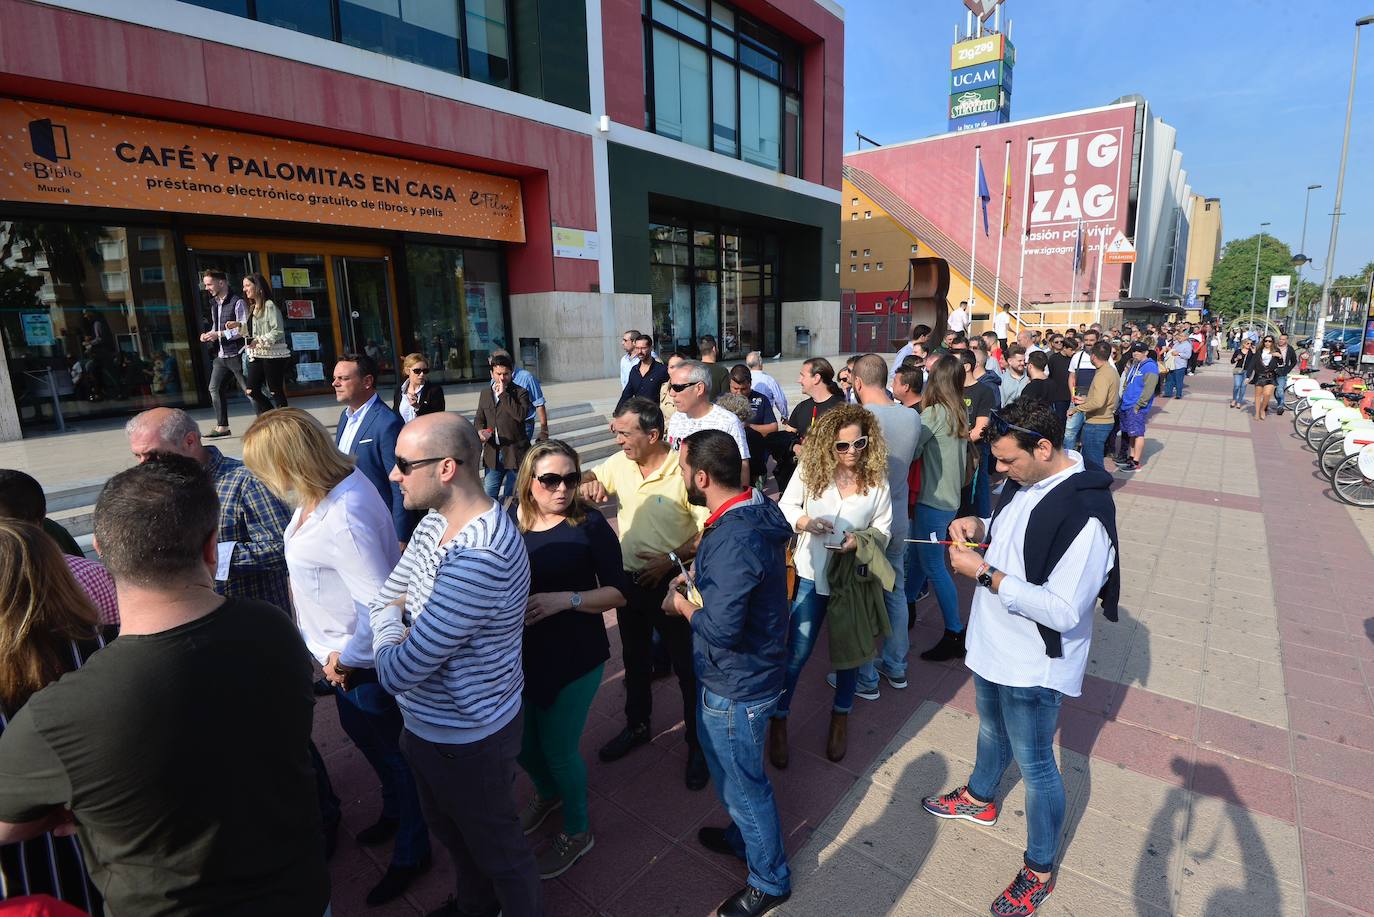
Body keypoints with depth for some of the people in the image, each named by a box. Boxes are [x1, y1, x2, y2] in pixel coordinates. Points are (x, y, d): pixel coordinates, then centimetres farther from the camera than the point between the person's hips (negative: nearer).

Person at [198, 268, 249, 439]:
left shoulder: (237, 302, -10)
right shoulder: (214, 303, 15)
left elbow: (244, 329, -17)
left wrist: (219, 334, -18)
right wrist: (208, 335, 6)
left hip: (236, 354, -8)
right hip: (221, 354, 8)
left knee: (248, 389, -4)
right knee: (214, 388, 5)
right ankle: (222, 427, 11)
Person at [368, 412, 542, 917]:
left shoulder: (477, 558, -38)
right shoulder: (436, 524, -5)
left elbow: (398, 672, -31)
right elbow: (385, 597, 5)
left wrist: (389, 624, -12)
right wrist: (393, 619, -17)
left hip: (467, 739, -9)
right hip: (426, 723, 9)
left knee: (498, 850, 19)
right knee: (448, 829, 33)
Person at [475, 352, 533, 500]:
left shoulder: (520, 392, -3)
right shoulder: (485, 393, 12)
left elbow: (521, 414, -21)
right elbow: (479, 418, 15)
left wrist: (503, 394, -16)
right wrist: (480, 431, -7)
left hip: (514, 453, -4)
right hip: (492, 454, 4)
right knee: (489, 496, 9)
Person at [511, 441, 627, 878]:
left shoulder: (590, 524, -15)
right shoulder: (511, 519, -5)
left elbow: (618, 593, -13)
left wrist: (566, 599, -26)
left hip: (573, 658, -4)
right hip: (520, 654, 5)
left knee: (558, 749, 7)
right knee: (521, 742, 20)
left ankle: (577, 832, 37)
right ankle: (547, 793, 54)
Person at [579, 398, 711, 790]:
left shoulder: (683, 471, -21)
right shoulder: (619, 463, -4)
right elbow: (588, 477, 12)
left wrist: (672, 558, -24)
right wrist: (589, 482, -12)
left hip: (672, 582, -6)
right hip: (630, 579, 6)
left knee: (687, 666, 9)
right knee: (635, 660, 24)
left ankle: (698, 743, 30)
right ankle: (637, 725, 47)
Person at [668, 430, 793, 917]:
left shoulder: (734, 540, -34)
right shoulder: (751, 509, -3)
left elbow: (720, 630, -35)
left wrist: (682, 602, -17)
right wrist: (697, 580, 1)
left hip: (736, 686, -9)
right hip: (740, 674, 9)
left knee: (743, 783, 14)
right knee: (728, 767, 30)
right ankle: (743, 836, 55)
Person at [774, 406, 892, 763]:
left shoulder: (877, 477, -8)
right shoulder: (810, 469, -11)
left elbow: (883, 528, -1)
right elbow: (786, 506, -1)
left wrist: (860, 540, -21)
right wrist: (806, 522, -21)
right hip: (813, 573, -1)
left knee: (848, 649, 17)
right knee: (797, 652, 2)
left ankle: (841, 717, 42)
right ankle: (778, 721, 25)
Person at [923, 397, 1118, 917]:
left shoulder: (1085, 515, -30)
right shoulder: (1024, 481, -4)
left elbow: (1062, 611, -31)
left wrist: (984, 572, -28)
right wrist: (980, 530, -7)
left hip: (1033, 665, -8)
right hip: (993, 644, 8)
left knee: (1034, 764, 12)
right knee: (992, 731, 29)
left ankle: (1040, 871, 35)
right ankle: (980, 798, 55)